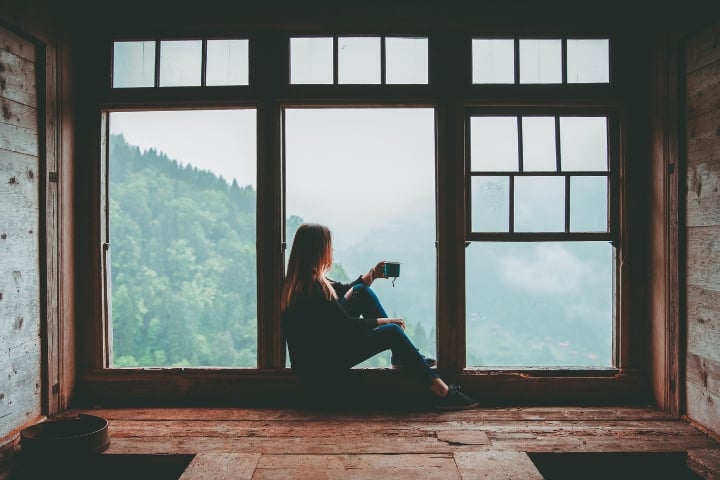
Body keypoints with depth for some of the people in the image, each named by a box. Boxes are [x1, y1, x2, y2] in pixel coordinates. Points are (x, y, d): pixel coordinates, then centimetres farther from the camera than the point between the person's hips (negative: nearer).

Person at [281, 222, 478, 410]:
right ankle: (443, 393, -9)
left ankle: (402, 355, 9)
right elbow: (349, 326, -20)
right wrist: (385, 321, -7)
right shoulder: (313, 288, -25)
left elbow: (343, 290, 21)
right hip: (319, 369, -10)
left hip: (318, 351, 10)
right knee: (391, 332, -16)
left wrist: (372, 275, 8)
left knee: (362, 291, 7)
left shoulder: (301, 281, 5)